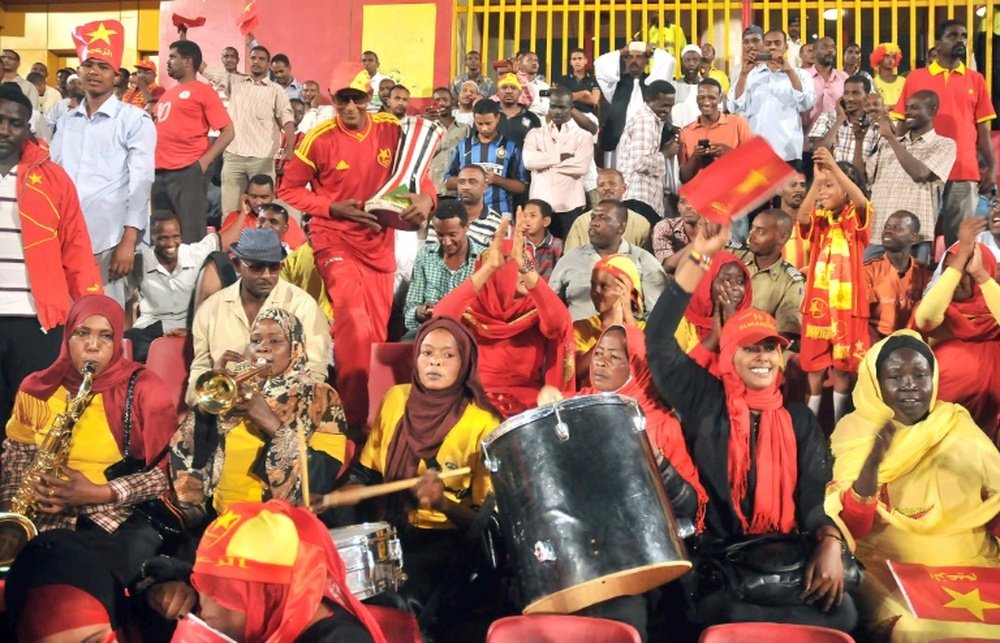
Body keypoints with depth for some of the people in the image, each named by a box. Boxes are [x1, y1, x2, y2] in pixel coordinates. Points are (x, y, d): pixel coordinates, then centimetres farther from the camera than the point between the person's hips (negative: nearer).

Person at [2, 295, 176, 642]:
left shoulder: (142, 390, -2)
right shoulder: (38, 390, 9)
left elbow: (166, 473, -4)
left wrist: (100, 493, -16)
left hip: (120, 518, -3)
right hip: (46, 520, 3)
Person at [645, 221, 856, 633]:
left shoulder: (798, 418, 12)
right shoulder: (704, 401, 3)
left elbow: (816, 491, 2)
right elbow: (658, 342, -10)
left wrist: (830, 542, -22)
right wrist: (698, 257, -15)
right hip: (717, 555, -2)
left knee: (841, 611, -23)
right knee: (724, 614, -32)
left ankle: (752, 619, -2)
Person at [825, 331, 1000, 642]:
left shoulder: (959, 428, 7)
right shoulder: (854, 430, -1)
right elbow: (851, 526, -9)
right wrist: (872, 462, -24)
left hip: (966, 565, 3)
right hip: (887, 567, -3)